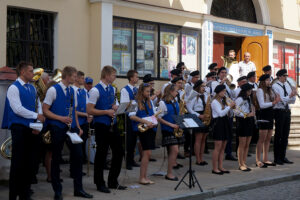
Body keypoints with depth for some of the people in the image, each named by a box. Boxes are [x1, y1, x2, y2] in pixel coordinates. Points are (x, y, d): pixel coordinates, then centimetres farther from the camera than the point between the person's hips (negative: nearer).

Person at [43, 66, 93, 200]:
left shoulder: (72, 91, 11)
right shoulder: (53, 90, -8)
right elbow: (45, 110, -9)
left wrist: (78, 127, 11)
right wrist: (61, 118, -18)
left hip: (71, 128, 6)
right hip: (57, 128, -5)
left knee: (78, 155, 2)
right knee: (56, 158, 5)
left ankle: (78, 189, 13)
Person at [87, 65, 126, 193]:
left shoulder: (112, 89, 11)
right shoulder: (96, 90, -14)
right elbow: (89, 110, -18)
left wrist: (115, 107, 0)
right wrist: (106, 112, -18)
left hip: (112, 125, 8)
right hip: (101, 126, -8)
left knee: (119, 152, 9)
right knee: (101, 154, 1)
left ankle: (113, 182, 23)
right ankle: (100, 184, 14)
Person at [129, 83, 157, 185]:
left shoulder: (149, 102, 14)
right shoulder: (136, 102, -6)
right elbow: (132, 116, -14)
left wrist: (153, 122, -2)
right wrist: (145, 122, -18)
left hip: (150, 128, 7)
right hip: (142, 129, -7)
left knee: (147, 153, 7)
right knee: (147, 152, -11)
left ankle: (144, 177, 14)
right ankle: (142, 177, -4)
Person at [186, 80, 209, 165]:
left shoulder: (206, 95, 13)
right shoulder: (194, 96, -6)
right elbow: (189, 108, -11)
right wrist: (199, 115, -17)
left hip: (205, 118, 7)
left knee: (203, 139, 8)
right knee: (198, 139, -6)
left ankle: (201, 158, 14)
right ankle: (198, 160, -1)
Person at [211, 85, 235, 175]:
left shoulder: (223, 101, 16)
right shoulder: (215, 102, -10)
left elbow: (225, 112, 14)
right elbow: (221, 113, -20)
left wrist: (231, 107, -1)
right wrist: (229, 106, -18)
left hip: (225, 123, 9)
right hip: (218, 123, -9)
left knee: (223, 147, 9)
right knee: (218, 147, -6)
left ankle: (220, 167, 16)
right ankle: (215, 168, -1)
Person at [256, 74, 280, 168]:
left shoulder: (270, 90, 16)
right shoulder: (260, 90, -9)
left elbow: (274, 100, 20)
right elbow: (262, 105, -16)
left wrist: (276, 99, 0)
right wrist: (273, 102, -18)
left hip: (270, 114, 8)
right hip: (264, 114, -8)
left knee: (268, 138, 10)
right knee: (262, 139, -7)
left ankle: (265, 159, 16)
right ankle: (258, 161, -3)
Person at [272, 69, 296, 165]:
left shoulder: (287, 86, 12)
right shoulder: (275, 86, -6)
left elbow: (292, 101, 11)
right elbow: (280, 100, -15)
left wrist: (293, 95, -8)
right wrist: (290, 96, -21)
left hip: (287, 111, 6)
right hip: (279, 111, -6)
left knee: (285, 135, 9)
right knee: (278, 135, -2)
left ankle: (283, 157, 17)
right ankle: (277, 158, 5)